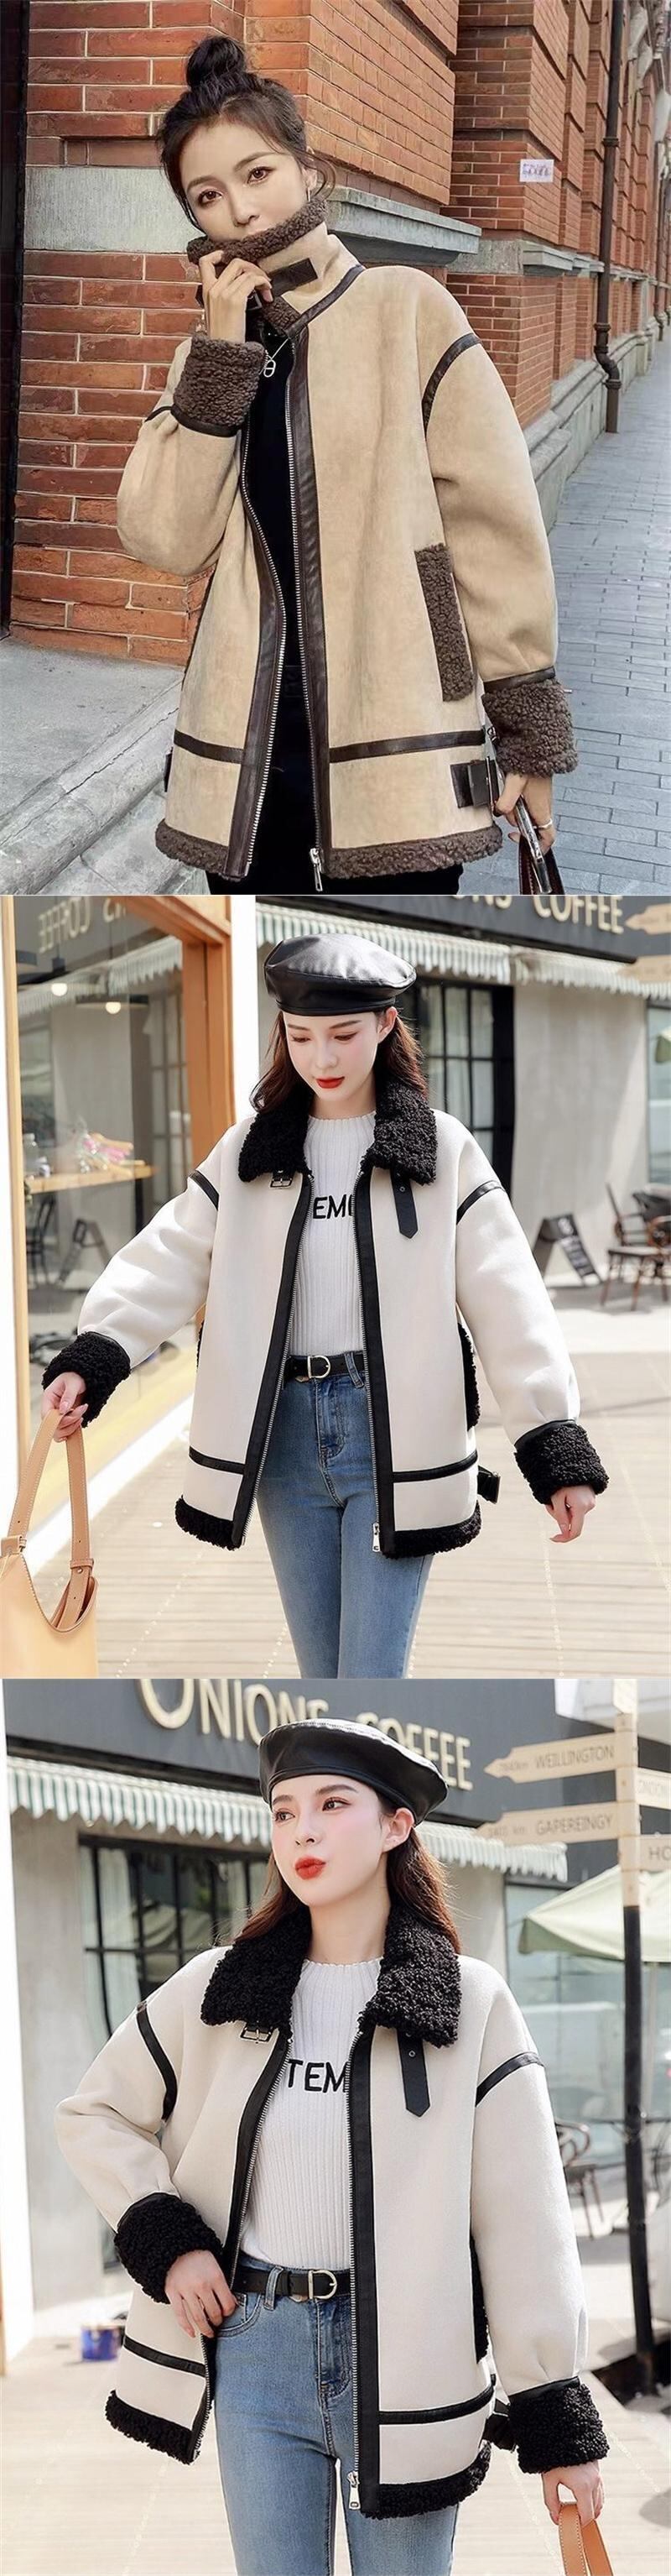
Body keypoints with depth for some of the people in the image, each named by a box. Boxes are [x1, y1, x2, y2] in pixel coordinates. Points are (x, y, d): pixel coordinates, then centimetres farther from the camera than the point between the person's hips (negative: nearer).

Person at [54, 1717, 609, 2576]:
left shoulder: (471, 2005, -2)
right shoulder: (217, 1990, 4)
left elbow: (524, 2219, -4)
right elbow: (93, 2115, 16)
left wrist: (557, 2420, -7)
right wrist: (164, 2243, 0)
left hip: (405, 2350, -2)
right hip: (254, 2341, 2)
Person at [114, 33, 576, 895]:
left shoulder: (406, 311, -2)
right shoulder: (215, 351, 11)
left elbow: (495, 523, -3)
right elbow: (167, 540, -3)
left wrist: (529, 727, -4)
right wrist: (222, 355, -7)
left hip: (396, 738, -4)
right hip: (249, 738, 4)